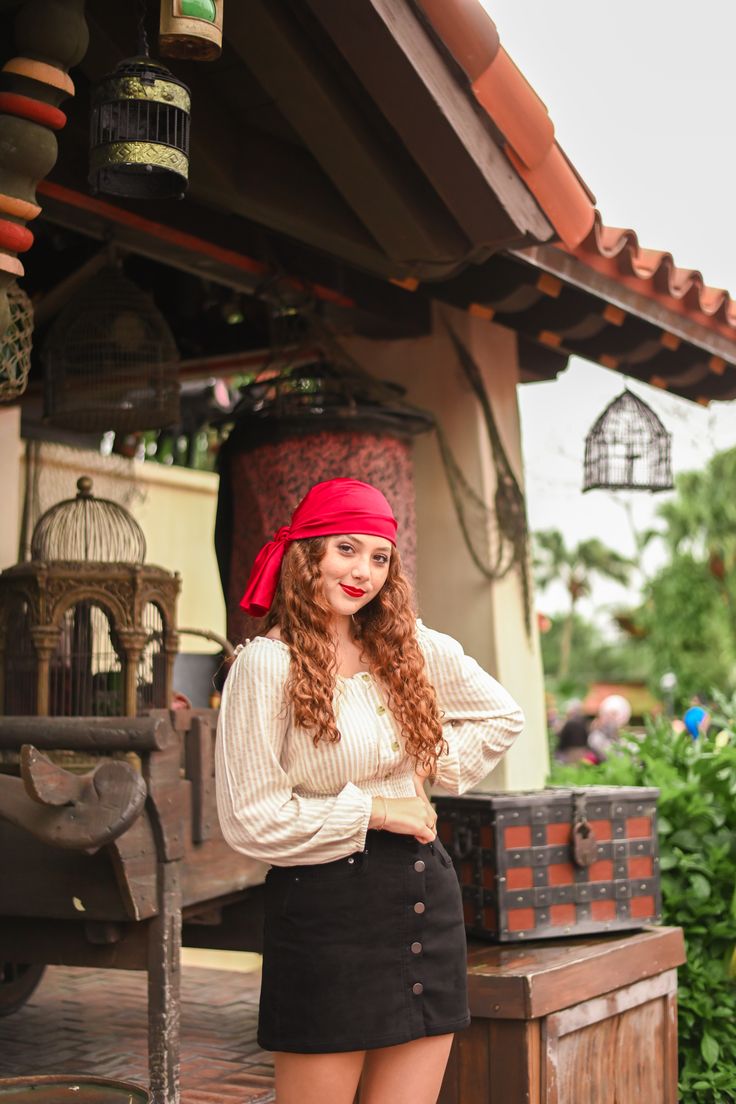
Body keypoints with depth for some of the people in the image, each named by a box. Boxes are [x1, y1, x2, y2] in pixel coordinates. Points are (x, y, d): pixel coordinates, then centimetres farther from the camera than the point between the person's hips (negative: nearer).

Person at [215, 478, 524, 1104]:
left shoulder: (415, 650, 7)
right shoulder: (267, 664, -10)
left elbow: (502, 718, 23)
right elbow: (250, 819, -12)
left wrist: (434, 771, 8)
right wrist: (372, 809, -9)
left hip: (425, 904, 5)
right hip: (325, 910, -5)